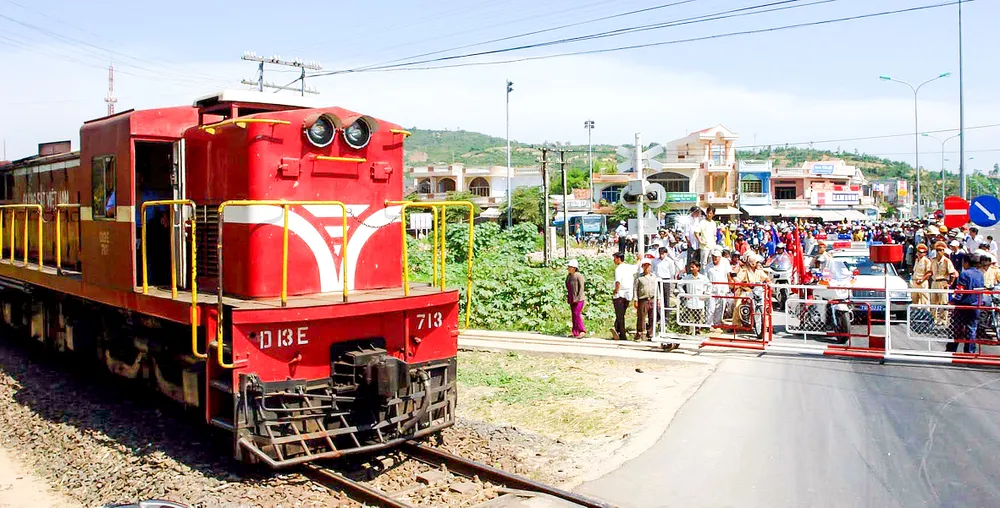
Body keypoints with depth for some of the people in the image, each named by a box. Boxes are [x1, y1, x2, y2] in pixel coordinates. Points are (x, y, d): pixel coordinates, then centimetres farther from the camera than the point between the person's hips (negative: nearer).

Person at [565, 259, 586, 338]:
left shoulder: (578, 275, -10)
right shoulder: (569, 276, 13)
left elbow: (581, 287, -13)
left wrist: (578, 297, -18)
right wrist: (568, 298, 16)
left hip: (578, 299, -8)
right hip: (571, 299, 8)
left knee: (577, 314, -14)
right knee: (574, 315, 7)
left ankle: (582, 330, -7)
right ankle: (575, 333, 10)